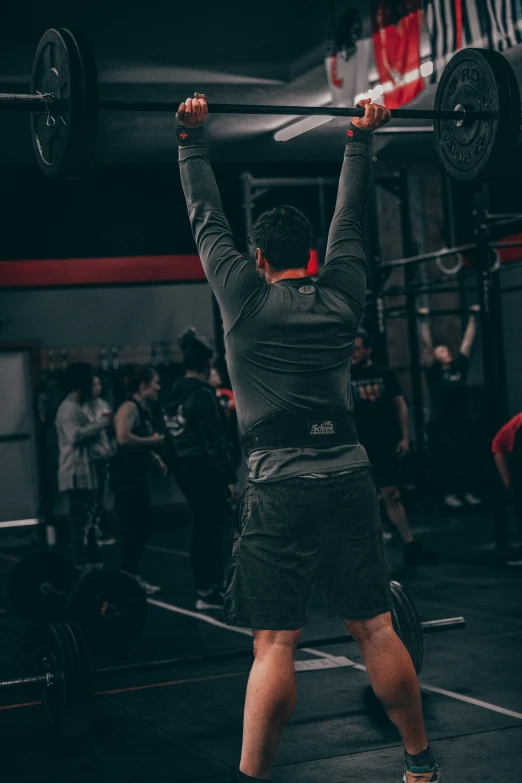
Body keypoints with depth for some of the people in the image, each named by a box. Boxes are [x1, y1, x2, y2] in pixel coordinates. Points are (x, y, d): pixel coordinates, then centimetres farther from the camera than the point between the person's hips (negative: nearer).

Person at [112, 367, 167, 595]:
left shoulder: (143, 409, 16)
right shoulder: (129, 407, -13)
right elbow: (123, 438, -27)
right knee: (133, 528, -8)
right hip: (126, 476, -10)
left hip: (139, 475, 10)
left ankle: (133, 576, 20)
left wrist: (155, 458, 14)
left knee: (143, 526, 12)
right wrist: (153, 440, -16)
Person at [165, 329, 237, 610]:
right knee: (211, 529, -3)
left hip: (185, 468, 9)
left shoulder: (178, 394, 11)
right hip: (204, 469, -9)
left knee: (203, 528, 16)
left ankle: (211, 586, 24)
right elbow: (214, 441, -19)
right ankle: (209, 593, 0)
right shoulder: (202, 394, -15)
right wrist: (229, 477, -19)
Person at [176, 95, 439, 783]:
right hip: (350, 480, 4)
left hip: (282, 489, -4)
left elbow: (207, 220, 8)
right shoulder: (342, 295, 10)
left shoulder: (248, 299, 1)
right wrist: (361, 140, 30)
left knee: (274, 643, -5)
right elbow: (350, 217, 22)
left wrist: (193, 139, 16)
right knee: (375, 629, 11)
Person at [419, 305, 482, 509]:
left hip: (461, 423, 4)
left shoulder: (460, 367, 6)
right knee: (445, 461, 0)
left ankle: (467, 491, 18)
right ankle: (450, 494, 12)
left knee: (466, 458, 6)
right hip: (440, 426, -4)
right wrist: (424, 319, -13)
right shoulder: (433, 372, -5)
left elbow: (468, 340, 9)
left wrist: (474, 316, 11)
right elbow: (426, 344, -10)